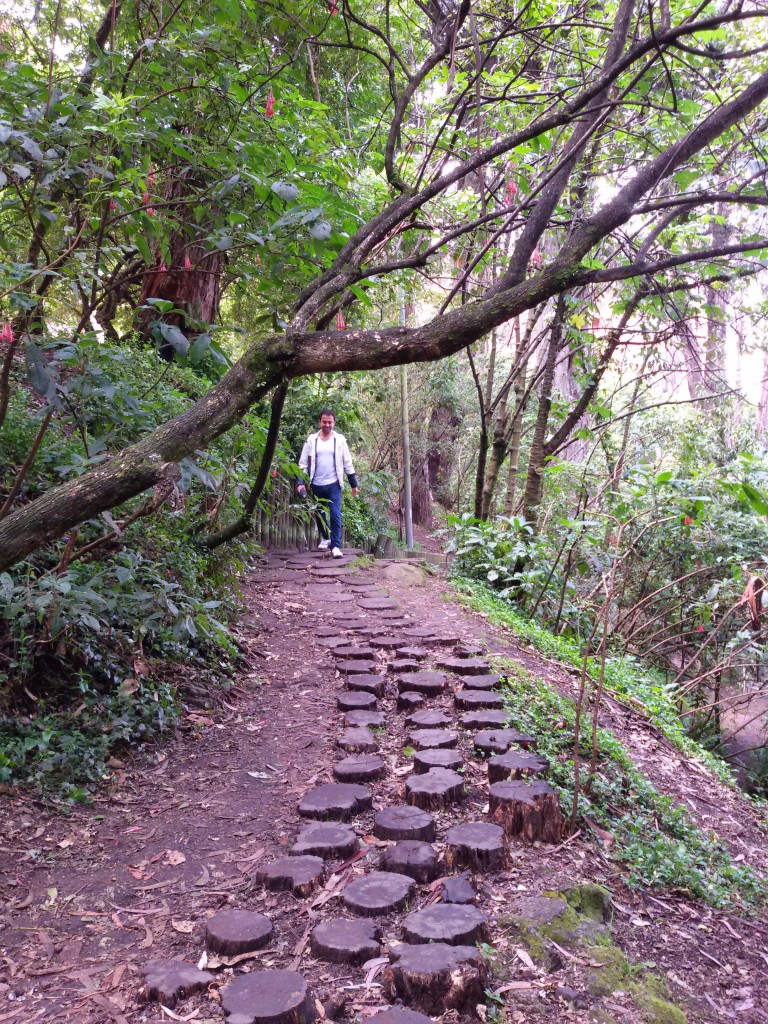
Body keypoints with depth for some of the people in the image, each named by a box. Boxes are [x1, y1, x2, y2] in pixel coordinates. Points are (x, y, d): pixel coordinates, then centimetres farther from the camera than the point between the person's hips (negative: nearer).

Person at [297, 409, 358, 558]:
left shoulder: (340, 439, 0)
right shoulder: (311, 439, 1)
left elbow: (348, 463, 4)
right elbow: (303, 462, 1)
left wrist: (354, 484, 5)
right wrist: (301, 482, -9)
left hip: (333, 485, -2)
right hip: (316, 485, 2)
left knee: (335, 515, -11)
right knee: (319, 515, 15)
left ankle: (335, 546, -9)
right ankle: (325, 538, 38)